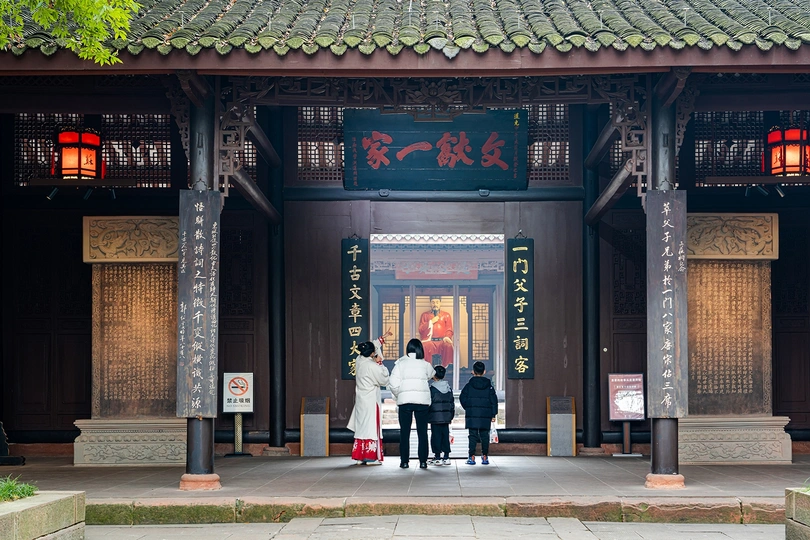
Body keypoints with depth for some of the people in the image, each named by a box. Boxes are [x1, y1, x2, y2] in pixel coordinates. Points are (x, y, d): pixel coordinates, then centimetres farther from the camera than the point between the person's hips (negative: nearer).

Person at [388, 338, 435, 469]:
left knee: (404, 432, 5)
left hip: (404, 400, -1)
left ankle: (404, 461, 5)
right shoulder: (425, 364, 4)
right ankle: (423, 461, 5)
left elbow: (393, 383, -6)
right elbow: (431, 375, 24)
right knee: (422, 431, 6)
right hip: (422, 400, 1)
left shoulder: (401, 363, 1)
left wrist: (398, 395, 10)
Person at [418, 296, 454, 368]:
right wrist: (431, 322, -3)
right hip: (429, 341, 0)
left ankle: (446, 367, -30)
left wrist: (446, 337, -12)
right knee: (424, 347, -36)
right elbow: (420, 330, 9)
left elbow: (449, 330, 10)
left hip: (442, 341, 0)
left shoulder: (446, 315, 17)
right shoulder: (425, 315, 18)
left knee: (448, 346, -35)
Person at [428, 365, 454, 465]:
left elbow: (429, 403, -10)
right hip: (446, 416, 5)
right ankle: (446, 457, 9)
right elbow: (452, 403, 14)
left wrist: (426, 416, -2)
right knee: (446, 436, 9)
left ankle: (437, 457, -2)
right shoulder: (448, 387, 9)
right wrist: (451, 416, 20)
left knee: (436, 436, -1)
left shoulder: (432, 388, -10)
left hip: (435, 417, -5)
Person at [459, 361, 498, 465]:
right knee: (484, 435, 7)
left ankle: (472, 457, -5)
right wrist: (493, 414, 7)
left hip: (472, 414, -1)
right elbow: (494, 400, 4)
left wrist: (467, 408, 15)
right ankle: (485, 457, 5)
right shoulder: (489, 385, 4)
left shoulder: (469, 385, 0)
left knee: (473, 435, 0)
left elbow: (462, 398, 0)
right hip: (485, 415, 1)